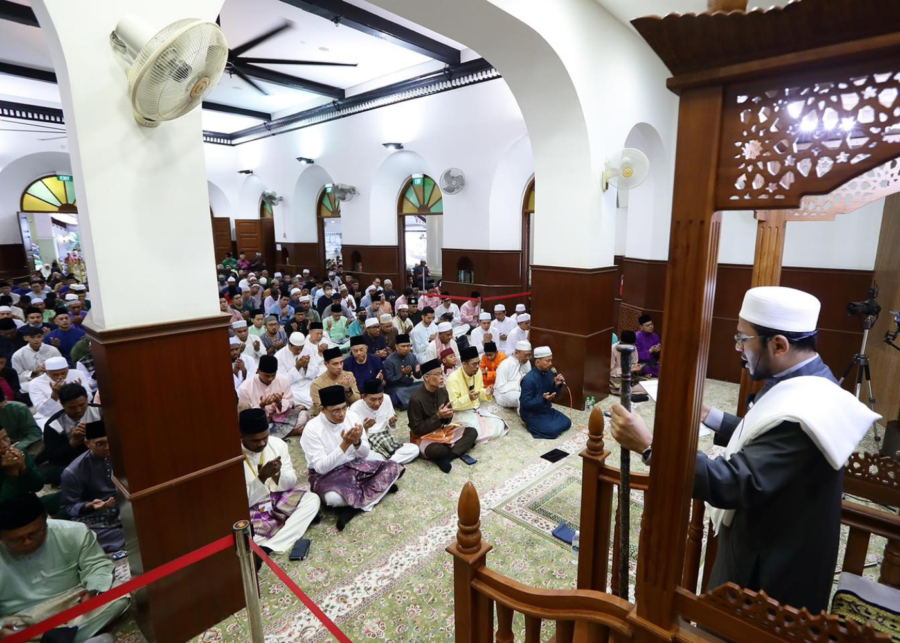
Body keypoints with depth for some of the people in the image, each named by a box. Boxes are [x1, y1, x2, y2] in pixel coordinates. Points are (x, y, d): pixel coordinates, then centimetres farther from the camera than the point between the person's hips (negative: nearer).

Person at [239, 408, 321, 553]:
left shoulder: (277, 443, -7)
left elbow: (291, 481, -1)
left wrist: (277, 474, -23)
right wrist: (261, 478, -30)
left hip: (278, 498, 5)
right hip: (249, 510, -4)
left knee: (313, 500, -18)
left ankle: (268, 548, -27)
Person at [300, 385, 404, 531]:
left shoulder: (353, 416, -8)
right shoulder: (312, 429, -19)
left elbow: (365, 454, -1)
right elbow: (321, 468, -22)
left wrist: (357, 442, -25)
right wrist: (344, 445, -32)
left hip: (354, 466, 5)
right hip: (325, 475, -5)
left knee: (392, 467, -13)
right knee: (333, 497, -39)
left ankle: (352, 508, -17)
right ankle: (380, 486, -14)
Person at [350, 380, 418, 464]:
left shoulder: (386, 399, -4)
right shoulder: (355, 409, -16)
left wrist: (392, 423, -13)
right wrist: (364, 428, -30)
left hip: (386, 442, 5)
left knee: (414, 449, -16)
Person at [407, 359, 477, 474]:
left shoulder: (443, 391, -2)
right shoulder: (416, 399, -21)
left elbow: (446, 422, 8)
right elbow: (417, 429, -18)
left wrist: (448, 416, -16)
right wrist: (438, 416, -24)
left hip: (442, 430, 7)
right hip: (423, 436, -7)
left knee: (472, 432, -10)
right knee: (434, 450, -39)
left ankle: (444, 458, -21)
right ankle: (461, 446, -10)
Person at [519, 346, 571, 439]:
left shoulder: (549, 373, -1)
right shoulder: (529, 379, -26)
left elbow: (554, 395, 8)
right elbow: (525, 404, -24)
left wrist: (557, 385, -12)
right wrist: (542, 399, -35)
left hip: (546, 409, 8)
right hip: (532, 414, -8)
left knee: (566, 423, 1)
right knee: (553, 430, -20)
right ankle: (531, 425, 3)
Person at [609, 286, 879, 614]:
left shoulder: (801, 410, -34)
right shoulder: (807, 383, -1)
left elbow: (732, 483, -37)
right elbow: (760, 440, 10)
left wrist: (648, 446, -40)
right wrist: (706, 414, 3)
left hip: (769, 574, -8)